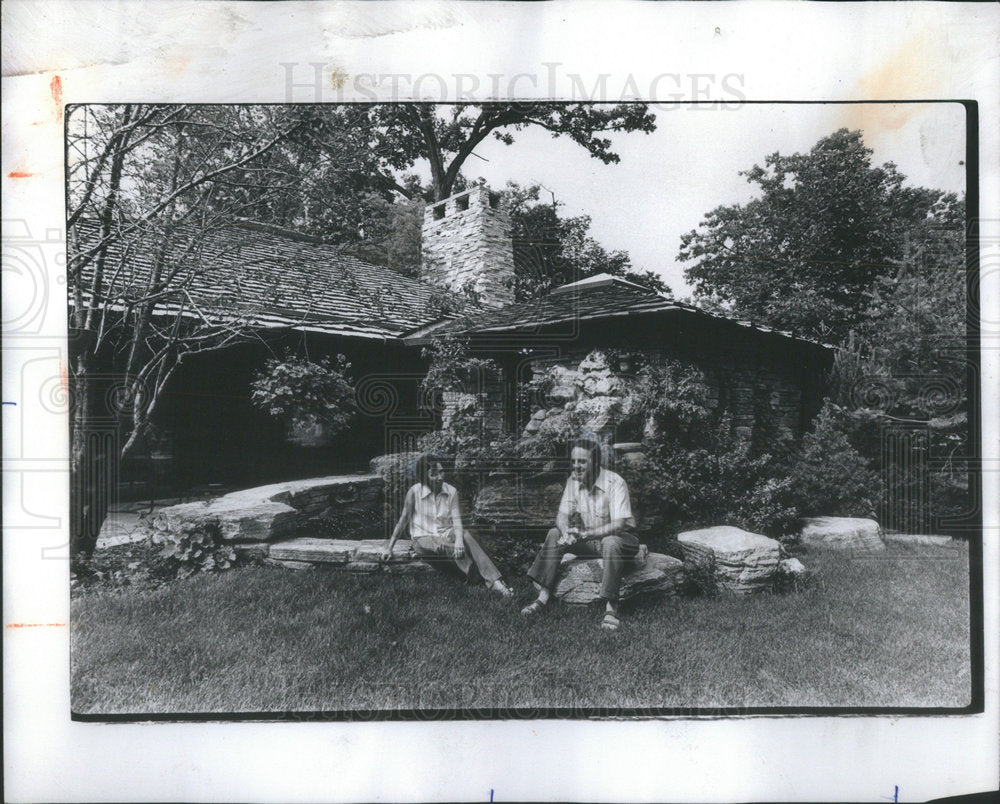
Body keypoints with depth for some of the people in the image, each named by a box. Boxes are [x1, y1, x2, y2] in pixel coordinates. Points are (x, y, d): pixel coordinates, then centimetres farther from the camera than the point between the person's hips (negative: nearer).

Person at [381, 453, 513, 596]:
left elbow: (457, 520, -12)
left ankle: (495, 581, -41)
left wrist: (459, 540, -32)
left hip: (446, 534, 2)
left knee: (466, 535, -32)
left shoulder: (451, 491, -4)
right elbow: (403, 520, -2)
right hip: (424, 538, -2)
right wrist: (389, 548, 0)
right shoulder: (415, 492, -11)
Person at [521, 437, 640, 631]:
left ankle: (611, 609, -37)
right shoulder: (573, 481, -3)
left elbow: (618, 525, -29)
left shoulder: (614, 482, -22)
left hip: (621, 538, -6)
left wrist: (584, 534, -41)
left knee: (611, 543, -38)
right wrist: (567, 533, -29)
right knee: (554, 534, -12)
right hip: (590, 539, 6)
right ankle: (543, 597, -16)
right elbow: (562, 515, -5)